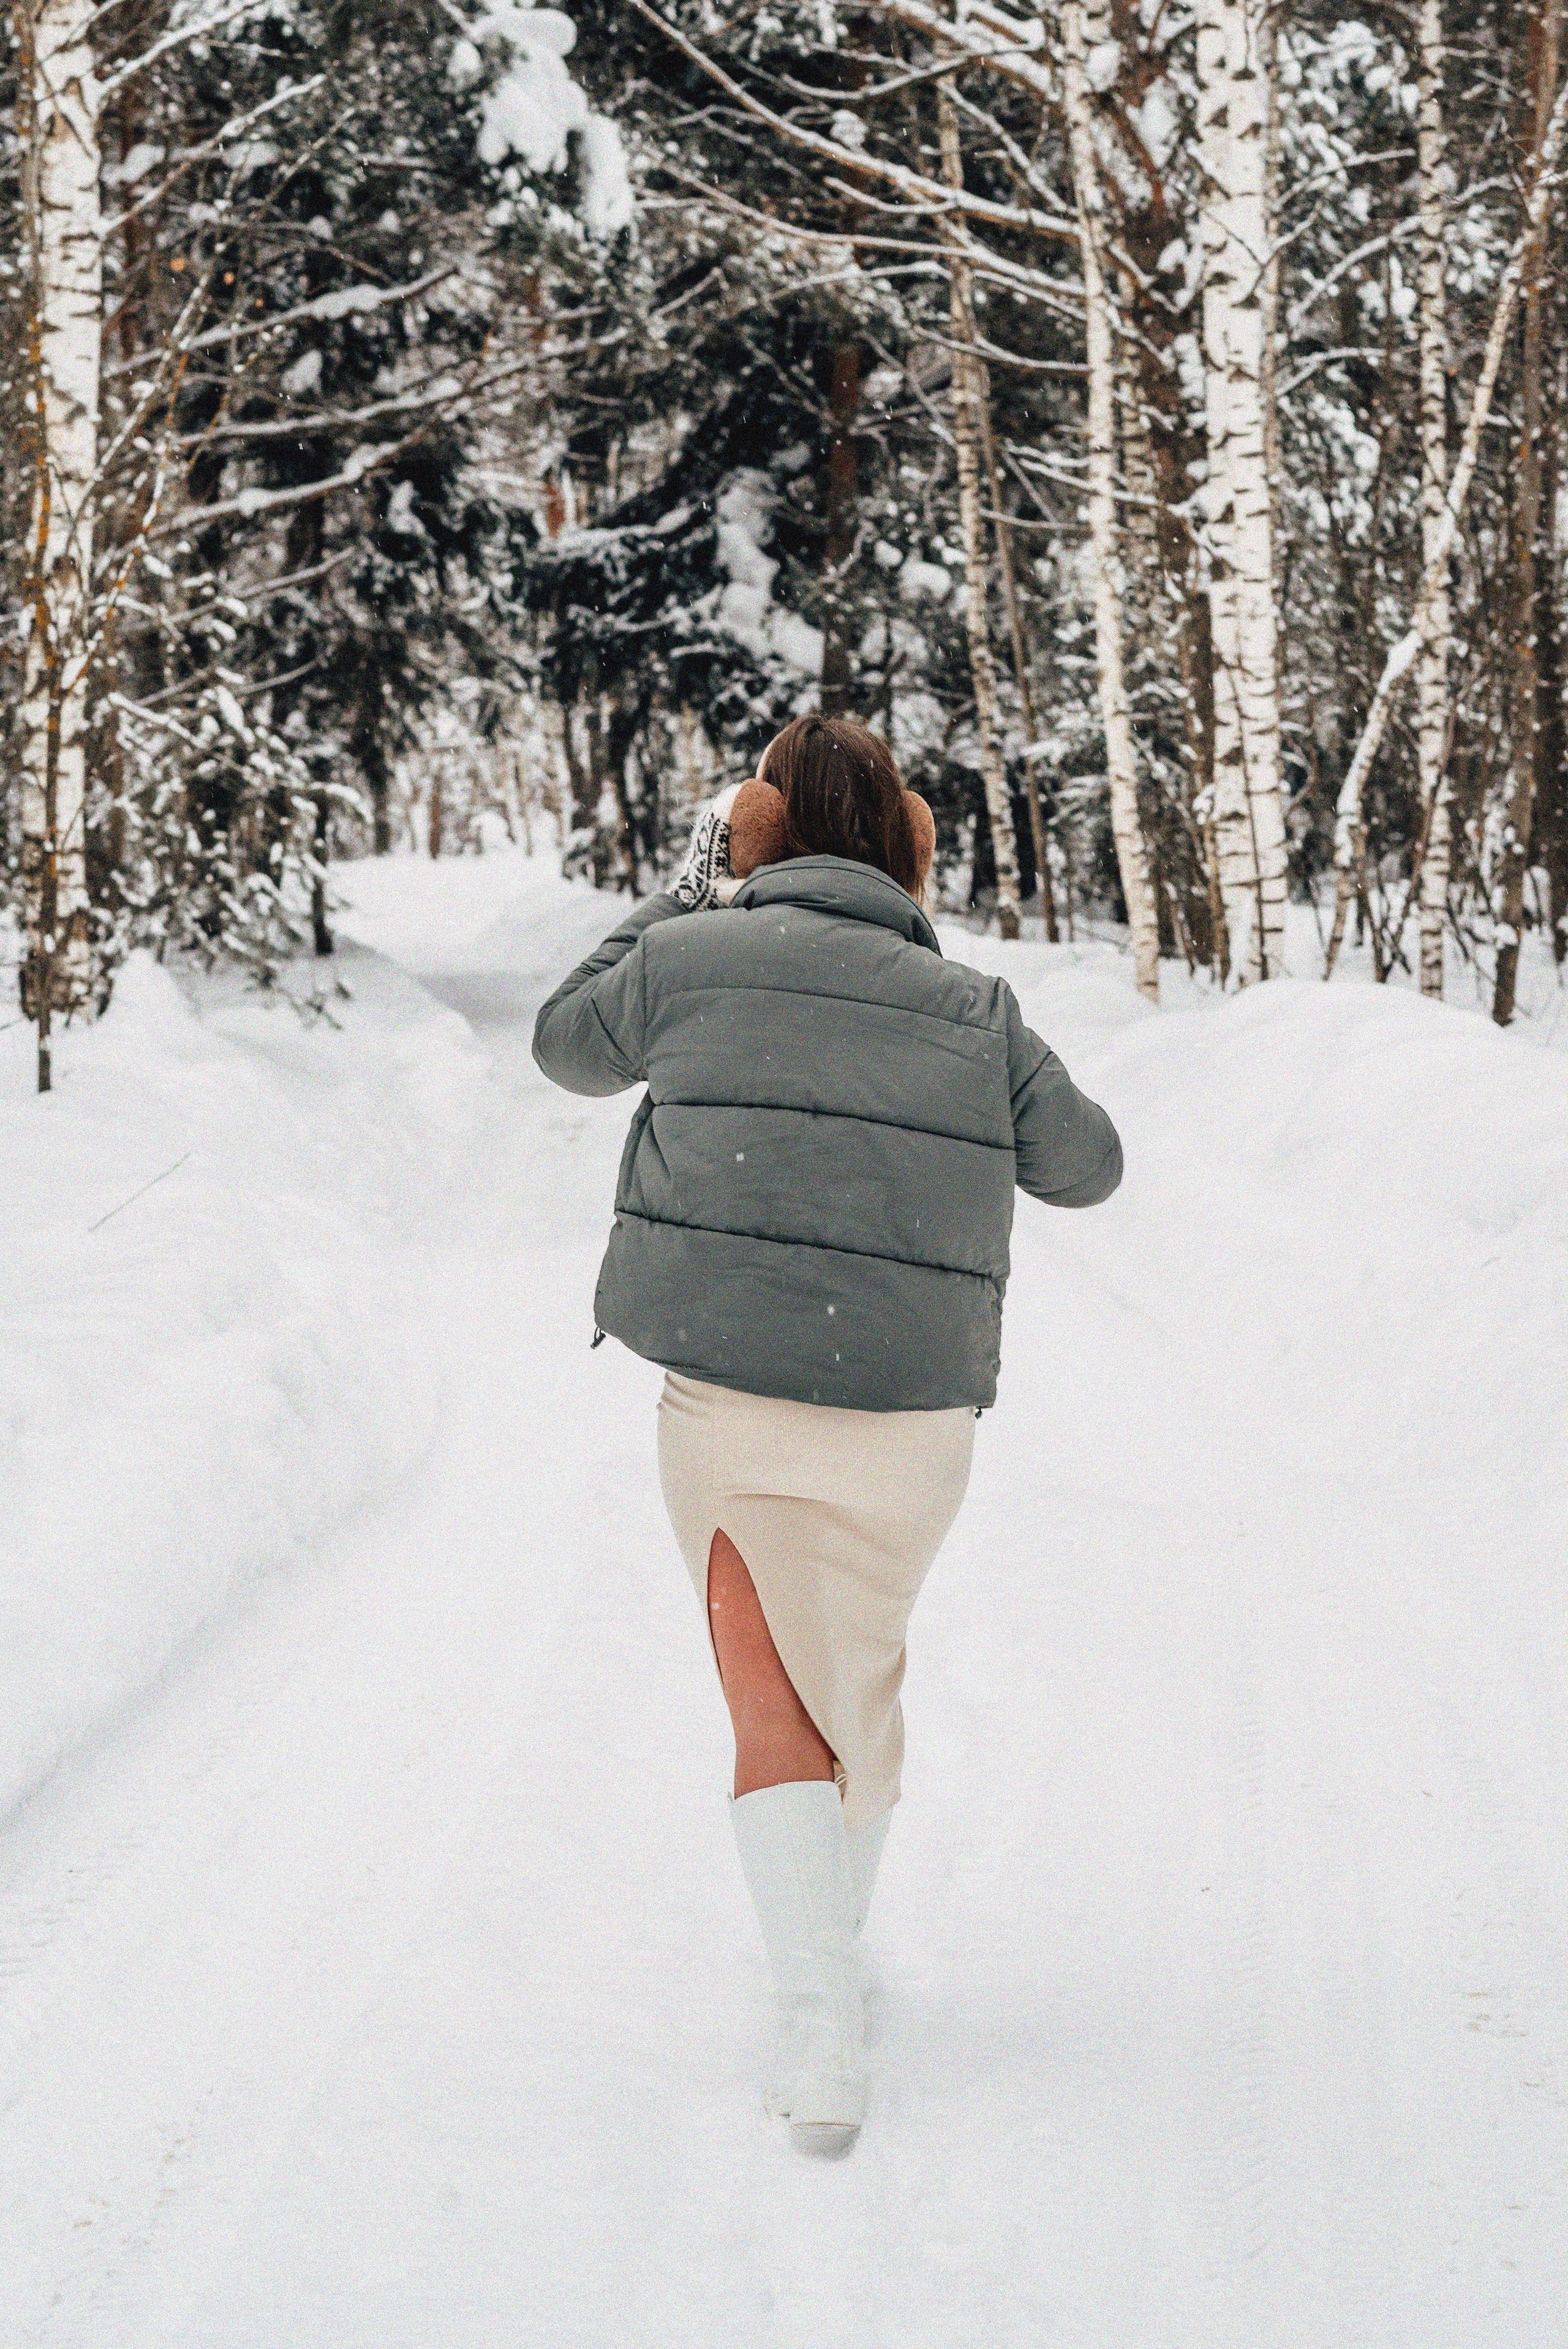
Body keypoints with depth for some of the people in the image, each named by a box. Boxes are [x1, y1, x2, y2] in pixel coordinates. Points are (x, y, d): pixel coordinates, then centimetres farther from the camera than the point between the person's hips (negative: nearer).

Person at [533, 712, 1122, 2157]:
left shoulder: (689, 959, 0)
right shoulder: (971, 1010, 4)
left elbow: (567, 1047, 20)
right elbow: (1087, 1168, 16)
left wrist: (680, 902, 27)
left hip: (729, 1399, -2)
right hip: (913, 1407, 2)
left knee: (774, 1704, 5)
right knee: (863, 1664, 24)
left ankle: (823, 2031, -9)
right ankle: (838, 1933, 43)